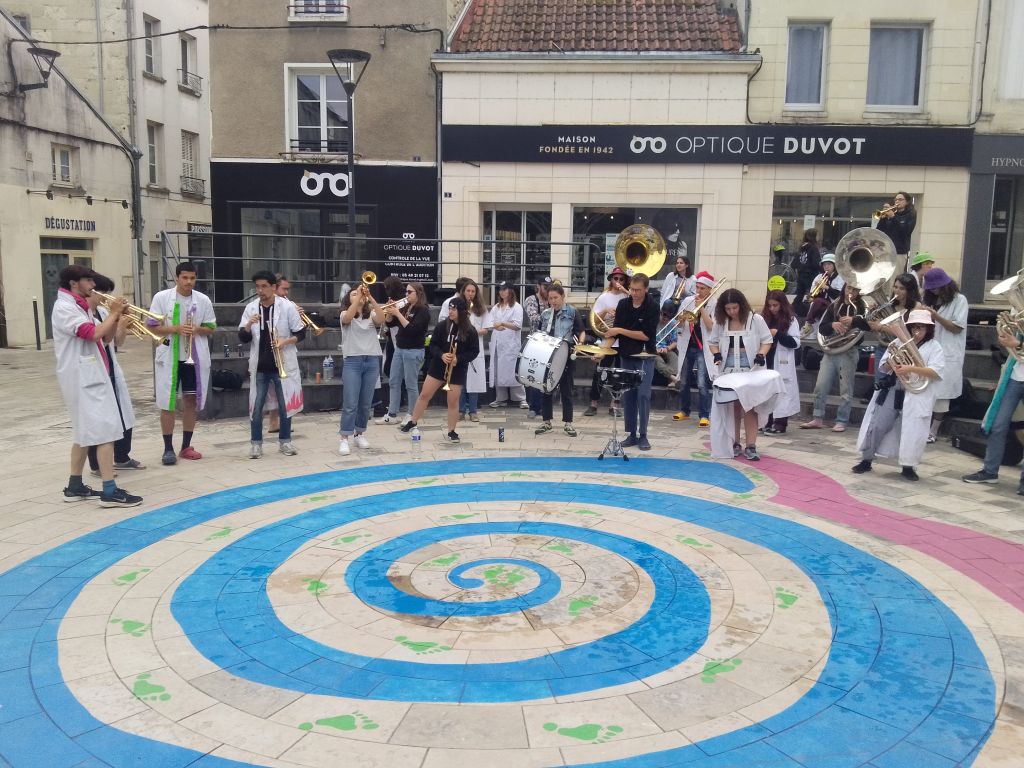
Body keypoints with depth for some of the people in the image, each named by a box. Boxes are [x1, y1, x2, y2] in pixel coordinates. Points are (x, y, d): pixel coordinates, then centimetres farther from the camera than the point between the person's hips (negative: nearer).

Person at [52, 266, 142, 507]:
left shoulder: (80, 307, 18)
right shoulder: (64, 307, -13)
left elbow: (106, 338, 16)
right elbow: (94, 333, -26)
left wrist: (116, 317, 0)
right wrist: (113, 313, -12)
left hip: (90, 377, 10)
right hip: (83, 379, -10)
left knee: (86, 433, 15)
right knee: (105, 431, -13)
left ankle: (75, 487, 23)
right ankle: (110, 491, -14)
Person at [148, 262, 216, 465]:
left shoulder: (203, 300, 2)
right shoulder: (161, 298, -4)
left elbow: (211, 328, 8)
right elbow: (152, 327, -4)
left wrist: (197, 329, -12)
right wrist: (175, 329, -19)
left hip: (195, 357, 2)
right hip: (169, 357, -2)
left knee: (191, 401, 7)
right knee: (167, 403, 0)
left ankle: (186, 446, 18)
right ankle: (168, 448, 8)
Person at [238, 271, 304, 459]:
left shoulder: (287, 306, -5)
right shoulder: (251, 308, 1)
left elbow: (301, 333, -1)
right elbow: (243, 338, 0)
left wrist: (286, 341, -19)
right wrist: (248, 325, -19)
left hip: (283, 365, -1)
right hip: (259, 366, 2)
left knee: (286, 405, 6)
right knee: (256, 406, 3)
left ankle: (285, 441, 19)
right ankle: (256, 443, 14)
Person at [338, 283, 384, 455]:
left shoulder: (371, 315, 11)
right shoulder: (345, 314, 4)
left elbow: (381, 320, -11)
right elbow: (348, 318, -20)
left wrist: (370, 297, -17)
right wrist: (358, 295, -20)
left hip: (372, 361, 3)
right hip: (352, 361, -3)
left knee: (366, 403, 9)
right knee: (350, 404, -7)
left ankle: (360, 434, 23)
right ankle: (344, 439, -3)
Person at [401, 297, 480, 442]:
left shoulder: (470, 331, -10)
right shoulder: (442, 325, -5)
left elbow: (474, 352, -7)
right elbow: (433, 343, -1)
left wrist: (458, 359, -21)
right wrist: (441, 355, -20)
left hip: (458, 370, -2)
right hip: (438, 366, 2)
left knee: (453, 401, 2)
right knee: (424, 395, 6)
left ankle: (451, 432, 15)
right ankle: (412, 423, 20)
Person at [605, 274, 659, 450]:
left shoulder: (652, 307, -11)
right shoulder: (623, 304, 1)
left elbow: (646, 335, -17)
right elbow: (615, 332, 3)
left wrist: (621, 331, -19)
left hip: (644, 357, -4)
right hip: (626, 356, 4)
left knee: (643, 395, -6)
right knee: (628, 395, 6)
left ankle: (643, 435, 3)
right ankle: (631, 434, 15)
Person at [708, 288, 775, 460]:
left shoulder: (755, 319, -5)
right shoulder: (720, 322, 2)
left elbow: (767, 340, 0)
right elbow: (712, 341, 12)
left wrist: (761, 355, -16)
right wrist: (716, 354, -6)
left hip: (750, 372, -2)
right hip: (728, 372, 3)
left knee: (749, 407, -5)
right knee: (732, 407, 7)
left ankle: (751, 447, 1)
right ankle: (734, 444, 18)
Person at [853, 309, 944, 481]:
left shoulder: (934, 347, 0)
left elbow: (935, 373, -13)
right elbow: (884, 368, 11)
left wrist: (910, 368, -25)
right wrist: (890, 362, -13)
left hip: (916, 395, -3)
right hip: (892, 391, 3)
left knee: (913, 432, -4)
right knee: (876, 426, 1)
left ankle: (908, 466, 11)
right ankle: (866, 460, 13)